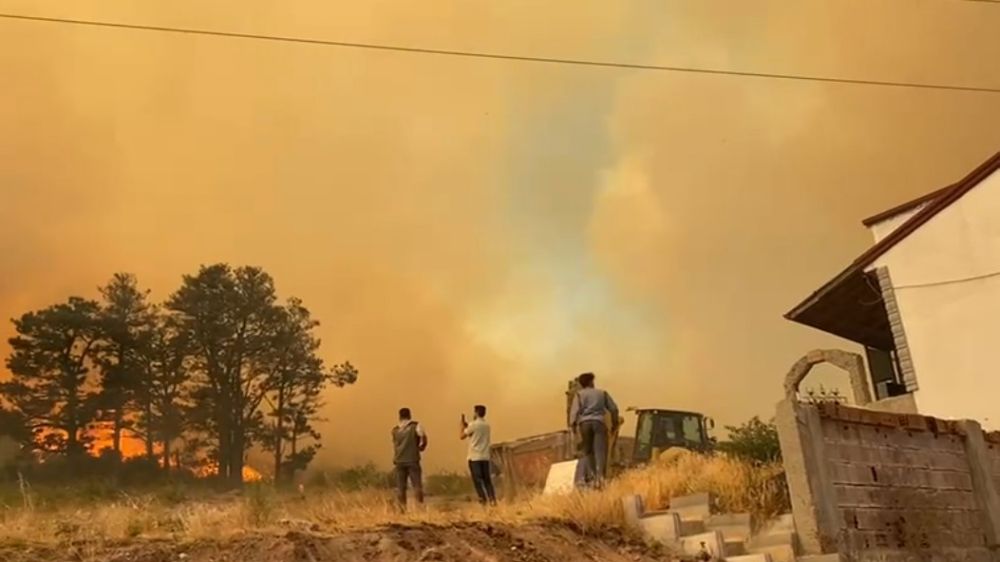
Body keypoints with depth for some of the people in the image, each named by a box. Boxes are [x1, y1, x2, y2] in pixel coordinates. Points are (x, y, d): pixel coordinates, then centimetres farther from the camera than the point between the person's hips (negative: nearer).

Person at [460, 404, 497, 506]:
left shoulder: (473, 425, -9)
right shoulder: (487, 425, 11)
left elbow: (462, 436, 0)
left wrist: (463, 424, 11)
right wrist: (467, 426, 21)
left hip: (474, 457, -6)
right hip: (485, 456, 6)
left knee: (477, 479, -3)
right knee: (487, 479, 8)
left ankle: (483, 500, -10)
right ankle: (492, 499, 0)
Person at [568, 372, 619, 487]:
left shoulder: (579, 394, 14)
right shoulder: (602, 393, 20)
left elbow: (575, 410, -2)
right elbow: (614, 409, 16)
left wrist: (573, 425, -6)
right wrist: (615, 423, 27)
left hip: (584, 423, 0)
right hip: (599, 422, 0)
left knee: (587, 451, 11)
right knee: (600, 450, -10)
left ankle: (593, 476, 3)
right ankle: (600, 474, -30)